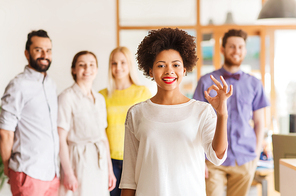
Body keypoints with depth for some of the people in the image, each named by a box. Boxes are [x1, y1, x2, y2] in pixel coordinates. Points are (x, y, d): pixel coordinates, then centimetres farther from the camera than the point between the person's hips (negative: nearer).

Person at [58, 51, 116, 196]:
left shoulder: (100, 99, 11)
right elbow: (61, 139, -12)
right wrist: (68, 173, -14)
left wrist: (109, 169, 13)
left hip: (100, 163, 6)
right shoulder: (67, 97, -9)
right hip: (78, 161, -6)